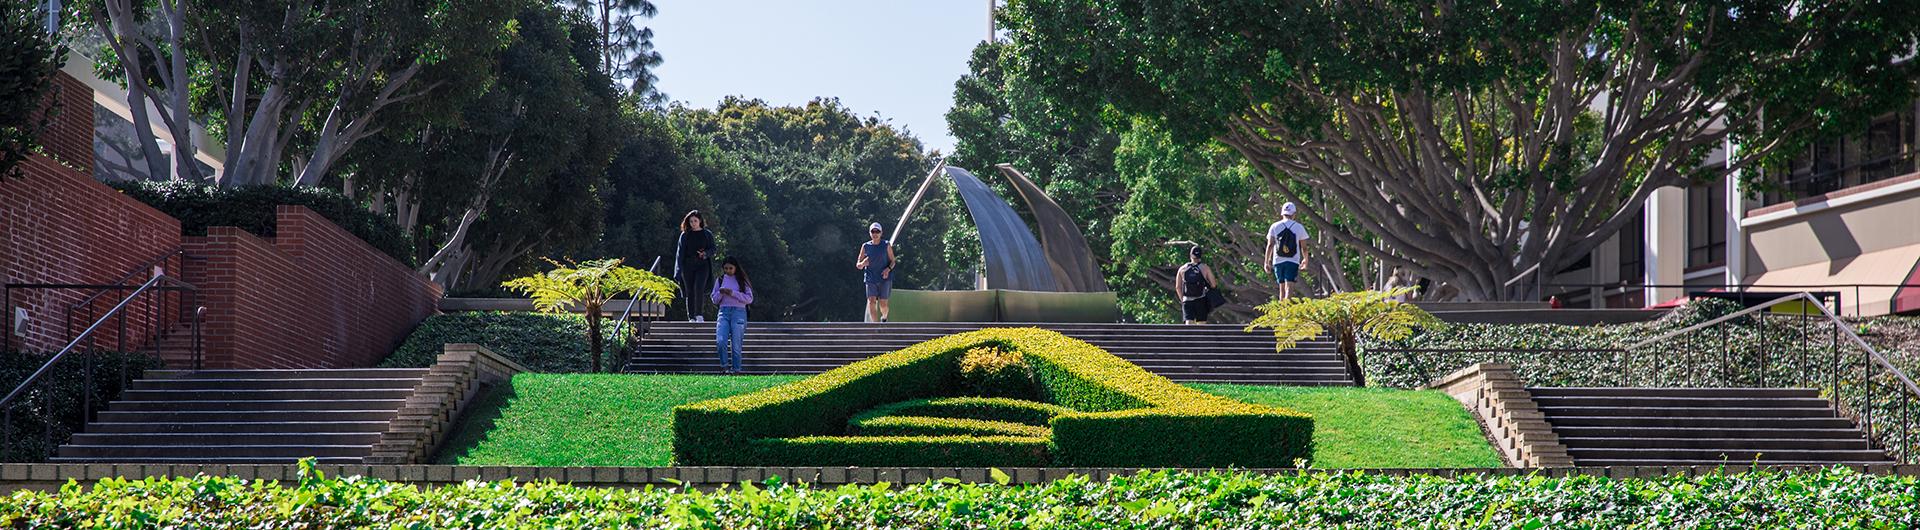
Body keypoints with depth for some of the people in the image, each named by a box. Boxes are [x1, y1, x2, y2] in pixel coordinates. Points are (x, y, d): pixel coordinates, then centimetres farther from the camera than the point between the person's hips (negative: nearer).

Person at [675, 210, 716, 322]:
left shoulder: (707, 234, 9)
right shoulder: (685, 235, 10)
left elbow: (712, 249, 8)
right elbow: (680, 252, 5)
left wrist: (705, 253, -15)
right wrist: (679, 269, -5)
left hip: (702, 265, -2)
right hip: (688, 265, 2)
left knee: (699, 288, -19)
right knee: (690, 292, 1)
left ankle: (699, 315, -16)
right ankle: (691, 317, 6)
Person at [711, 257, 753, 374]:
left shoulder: (742, 281, 6)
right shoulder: (720, 280, 13)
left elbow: (749, 298, -3)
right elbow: (714, 300, 15)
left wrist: (733, 293, -11)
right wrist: (721, 292, -7)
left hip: (739, 312, -2)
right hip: (724, 312, 2)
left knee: (736, 345, -4)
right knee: (720, 341, -17)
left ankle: (736, 369, 4)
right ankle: (725, 365, 1)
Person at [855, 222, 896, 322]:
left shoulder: (886, 245, 2)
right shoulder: (865, 246, 5)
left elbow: (892, 261, 6)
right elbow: (858, 265, 8)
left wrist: (888, 269, -15)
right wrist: (863, 263, -16)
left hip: (884, 278, -1)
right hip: (871, 279, 1)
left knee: (882, 303, -2)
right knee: (871, 301, -14)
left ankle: (884, 317, 31)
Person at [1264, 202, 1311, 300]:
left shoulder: (1275, 226, 5)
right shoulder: (1299, 227, 2)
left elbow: (1270, 245, -1)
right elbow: (1304, 247, 6)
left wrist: (1267, 262, 0)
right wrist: (1305, 260, 22)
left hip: (1278, 261, 2)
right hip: (1293, 261, -2)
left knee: (1282, 287, 15)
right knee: (1289, 287, -11)